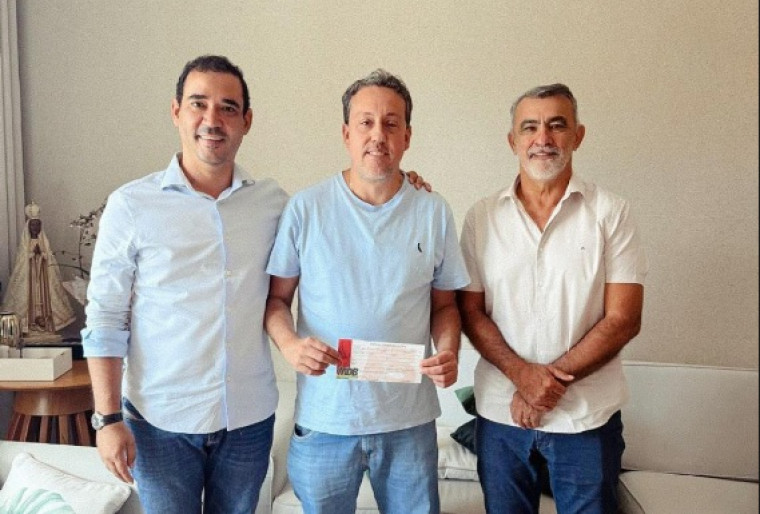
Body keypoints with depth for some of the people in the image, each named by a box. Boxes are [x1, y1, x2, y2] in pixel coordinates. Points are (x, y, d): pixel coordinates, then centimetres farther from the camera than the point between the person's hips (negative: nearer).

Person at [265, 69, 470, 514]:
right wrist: (289, 344, -17)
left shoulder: (434, 212, 1)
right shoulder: (306, 208, -4)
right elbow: (276, 297, 1)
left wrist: (448, 353, -10)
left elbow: (444, 304, 8)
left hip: (410, 420, 1)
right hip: (323, 418, -1)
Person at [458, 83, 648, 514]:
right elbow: (471, 311, -1)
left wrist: (553, 380, -15)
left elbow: (623, 319, -8)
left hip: (587, 418, -1)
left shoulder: (611, 213, -4)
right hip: (500, 413, 2)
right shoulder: (482, 217, 0)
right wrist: (522, 374, -15)